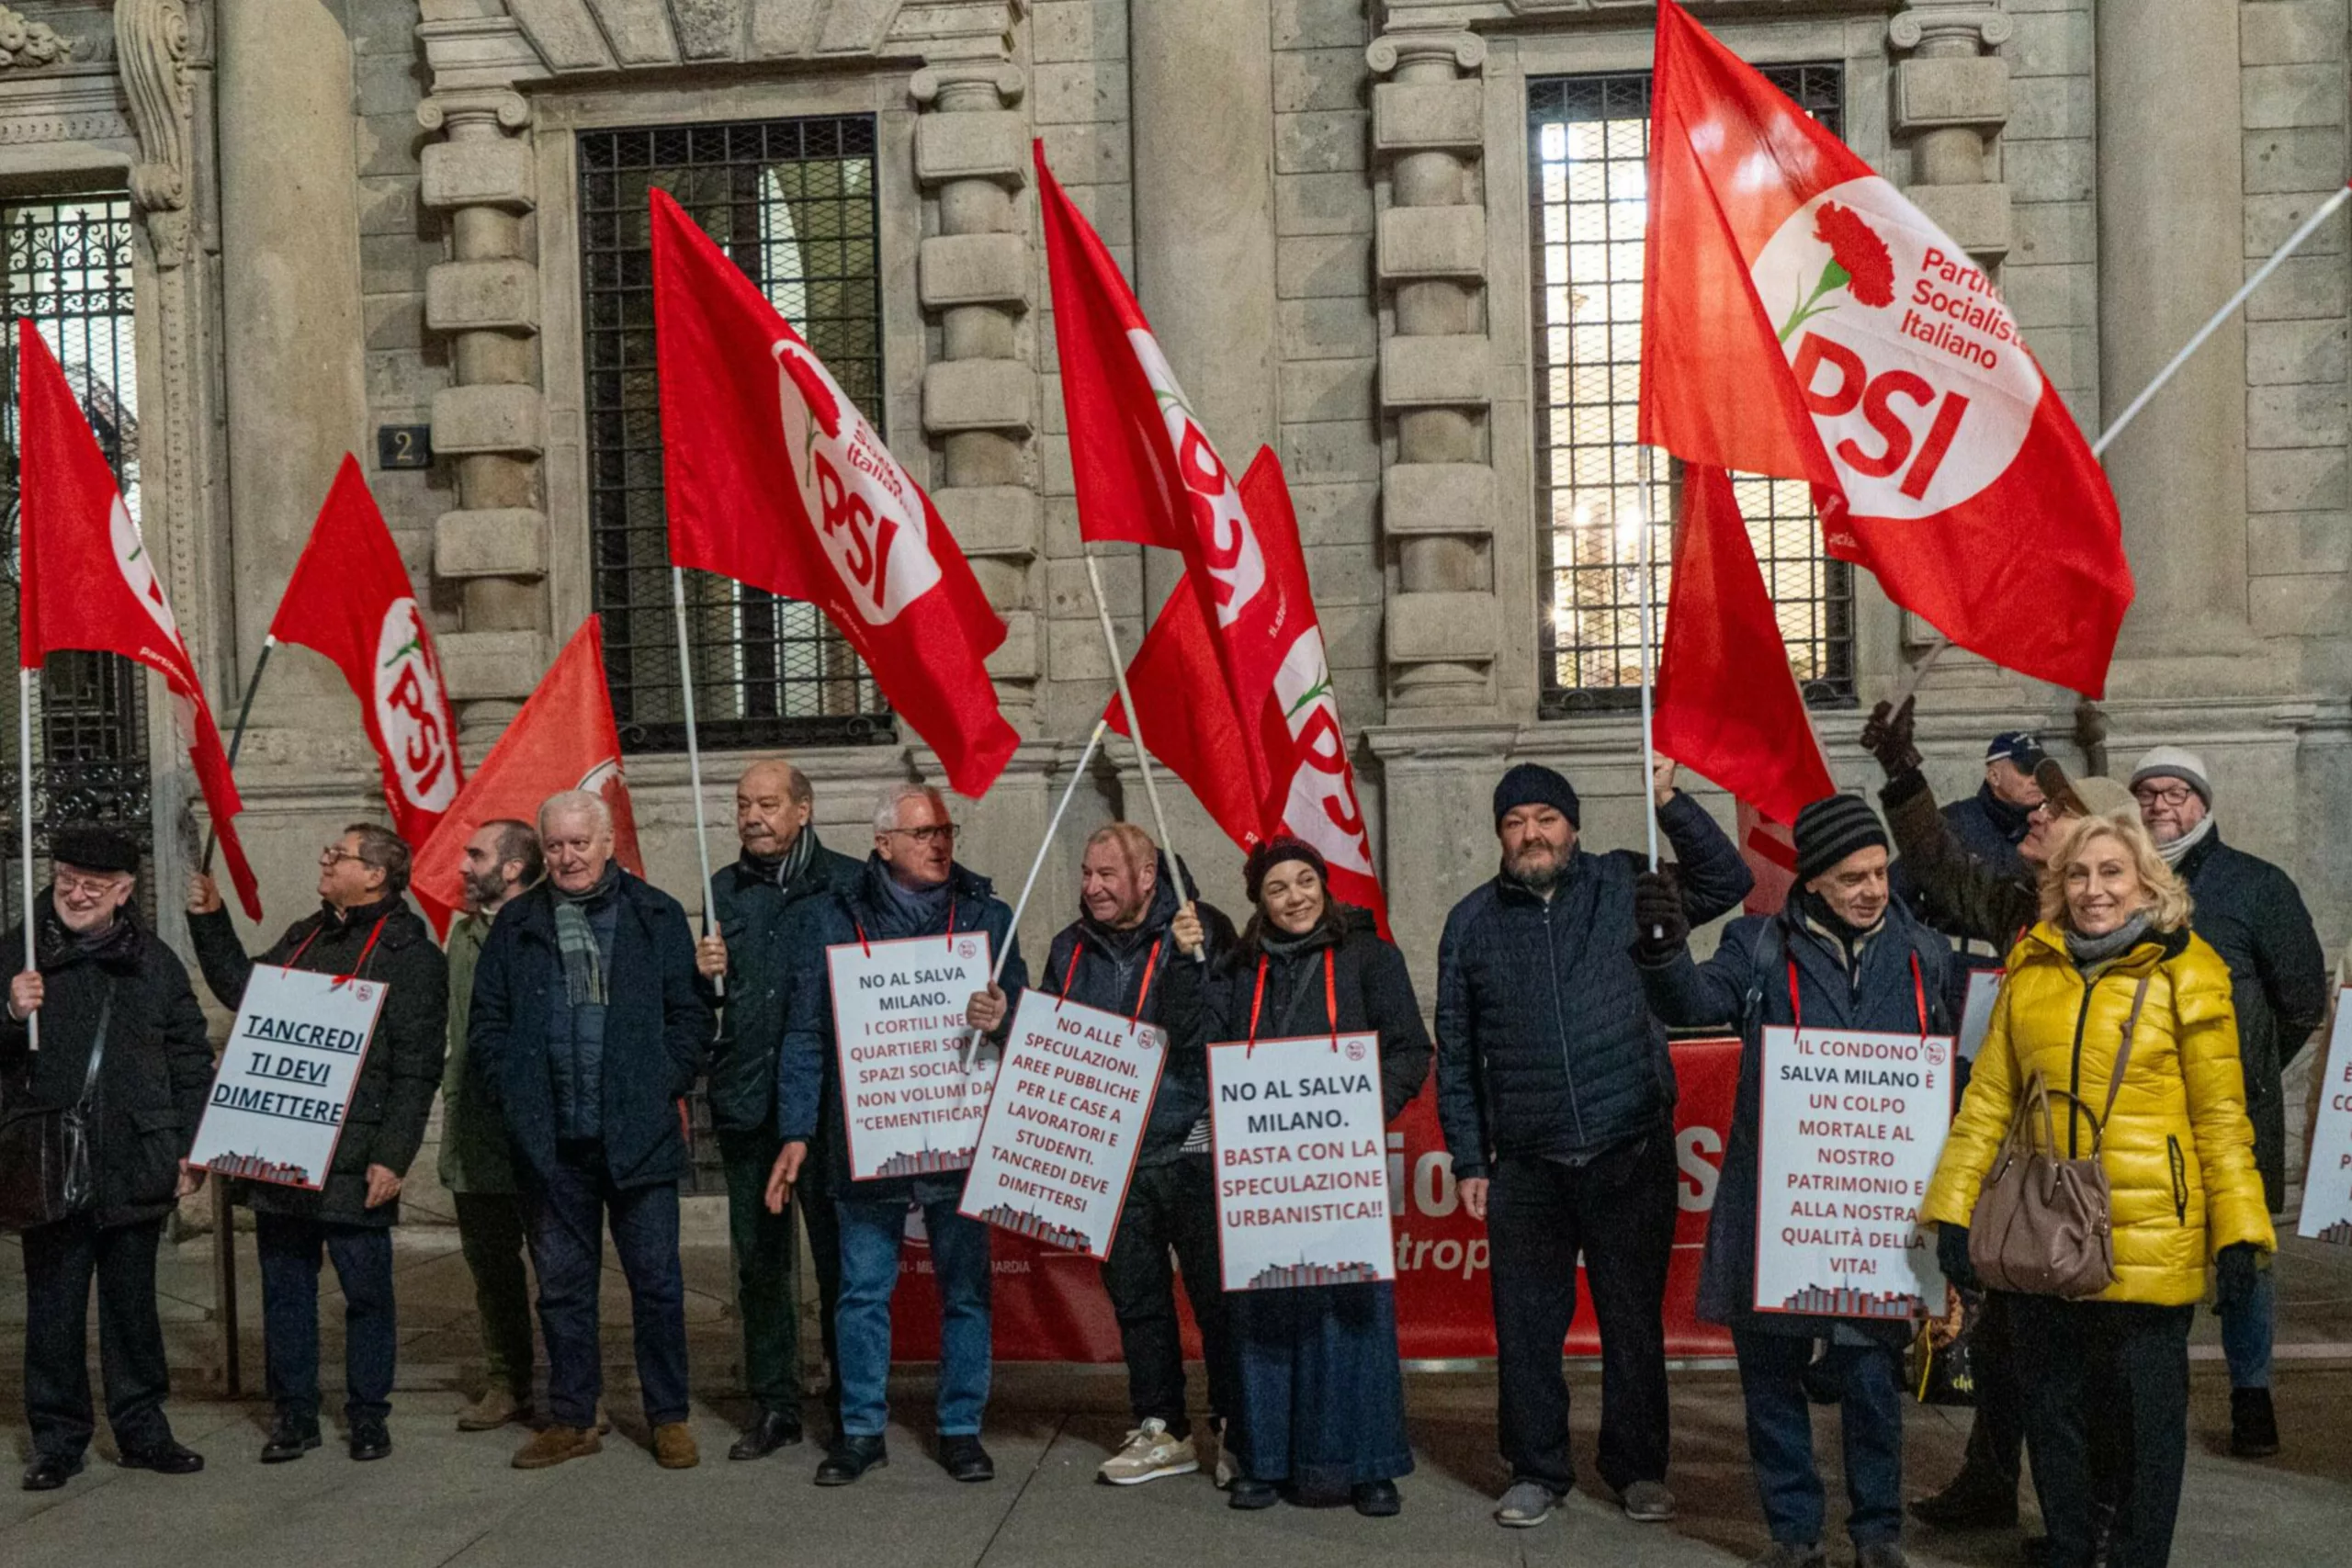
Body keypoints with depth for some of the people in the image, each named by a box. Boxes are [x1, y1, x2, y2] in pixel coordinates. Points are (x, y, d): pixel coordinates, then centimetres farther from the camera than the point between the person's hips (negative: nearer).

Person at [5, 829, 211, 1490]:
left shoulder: (154, 962, 6)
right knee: (53, 1308, 6)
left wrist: (192, 1149, 4)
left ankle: (142, 1430, 22)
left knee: (133, 1305, 12)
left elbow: (191, 1059, 9)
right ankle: (57, 1440, 19)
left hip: (137, 1167, 1)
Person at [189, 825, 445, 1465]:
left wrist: (392, 1157, -16)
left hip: (354, 1164, -7)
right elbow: (241, 991, 30)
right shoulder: (303, 938, 16)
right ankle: (294, 1414, 23)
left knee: (366, 1290, 4)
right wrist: (211, 921, 20)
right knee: (285, 1288, 12)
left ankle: (368, 1415, 17)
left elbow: (415, 1070, -11)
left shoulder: (411, 954, -7)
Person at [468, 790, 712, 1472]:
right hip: (551, 1139, 2)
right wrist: (514, 1095, 0)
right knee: (562, 1283, 11)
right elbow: (487, 1021, 11)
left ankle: (669, 1417, 15)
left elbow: (690, 1012, 3)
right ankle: (571, 1419, 22)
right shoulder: (516, 924, 9)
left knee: (656, 1279, 3)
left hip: (639, 1132, -2)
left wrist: (671, 1088, -6)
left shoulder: (656, 916, 3)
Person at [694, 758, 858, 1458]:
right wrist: (708, 973, -2)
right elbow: (709, 1000, 19)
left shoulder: (847, 883, -1)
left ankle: (852, 1402, 14)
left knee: (839, 1254, 2)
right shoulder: (725, 889, 13)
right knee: (759, 1260, 10)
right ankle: (773, 1404, 20)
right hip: (745, 1102, 4)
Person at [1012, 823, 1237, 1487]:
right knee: (1135, 1296, 12)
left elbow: (1200, 1033, -17)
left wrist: (1190, 960, -27)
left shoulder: (1200, 930, -7)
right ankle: (1162, 1430, 24)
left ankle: (1234, 1425, 16)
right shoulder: (1072, 948, 10)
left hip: (1192, 1150, -5)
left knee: (1215, 1291, 1)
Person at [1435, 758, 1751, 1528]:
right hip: (1526, 1167, 1)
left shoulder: (1624, 885, 3)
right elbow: (1456, 1053, 8)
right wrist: (1468, 1160, 6)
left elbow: (1727, 881, -5)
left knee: (1635, 1318, 9)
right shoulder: (1472, 921, 6)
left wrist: (1671, 805, -16)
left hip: (1632, 1153, -1)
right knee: (1526, 1326, 8)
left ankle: (1638, 1468, 26)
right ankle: (1536, 1471, 24)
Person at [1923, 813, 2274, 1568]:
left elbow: (2221, 1115, -2)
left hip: (2150, 1242, -3)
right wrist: (1954, 1209, 2)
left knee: (2146, 1415, 7)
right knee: (2052, 1409, 14)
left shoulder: (2183, 973, -1)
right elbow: (1988, 1100, 7)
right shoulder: (2032, 972, 7)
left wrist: (2238, 1228, -7)